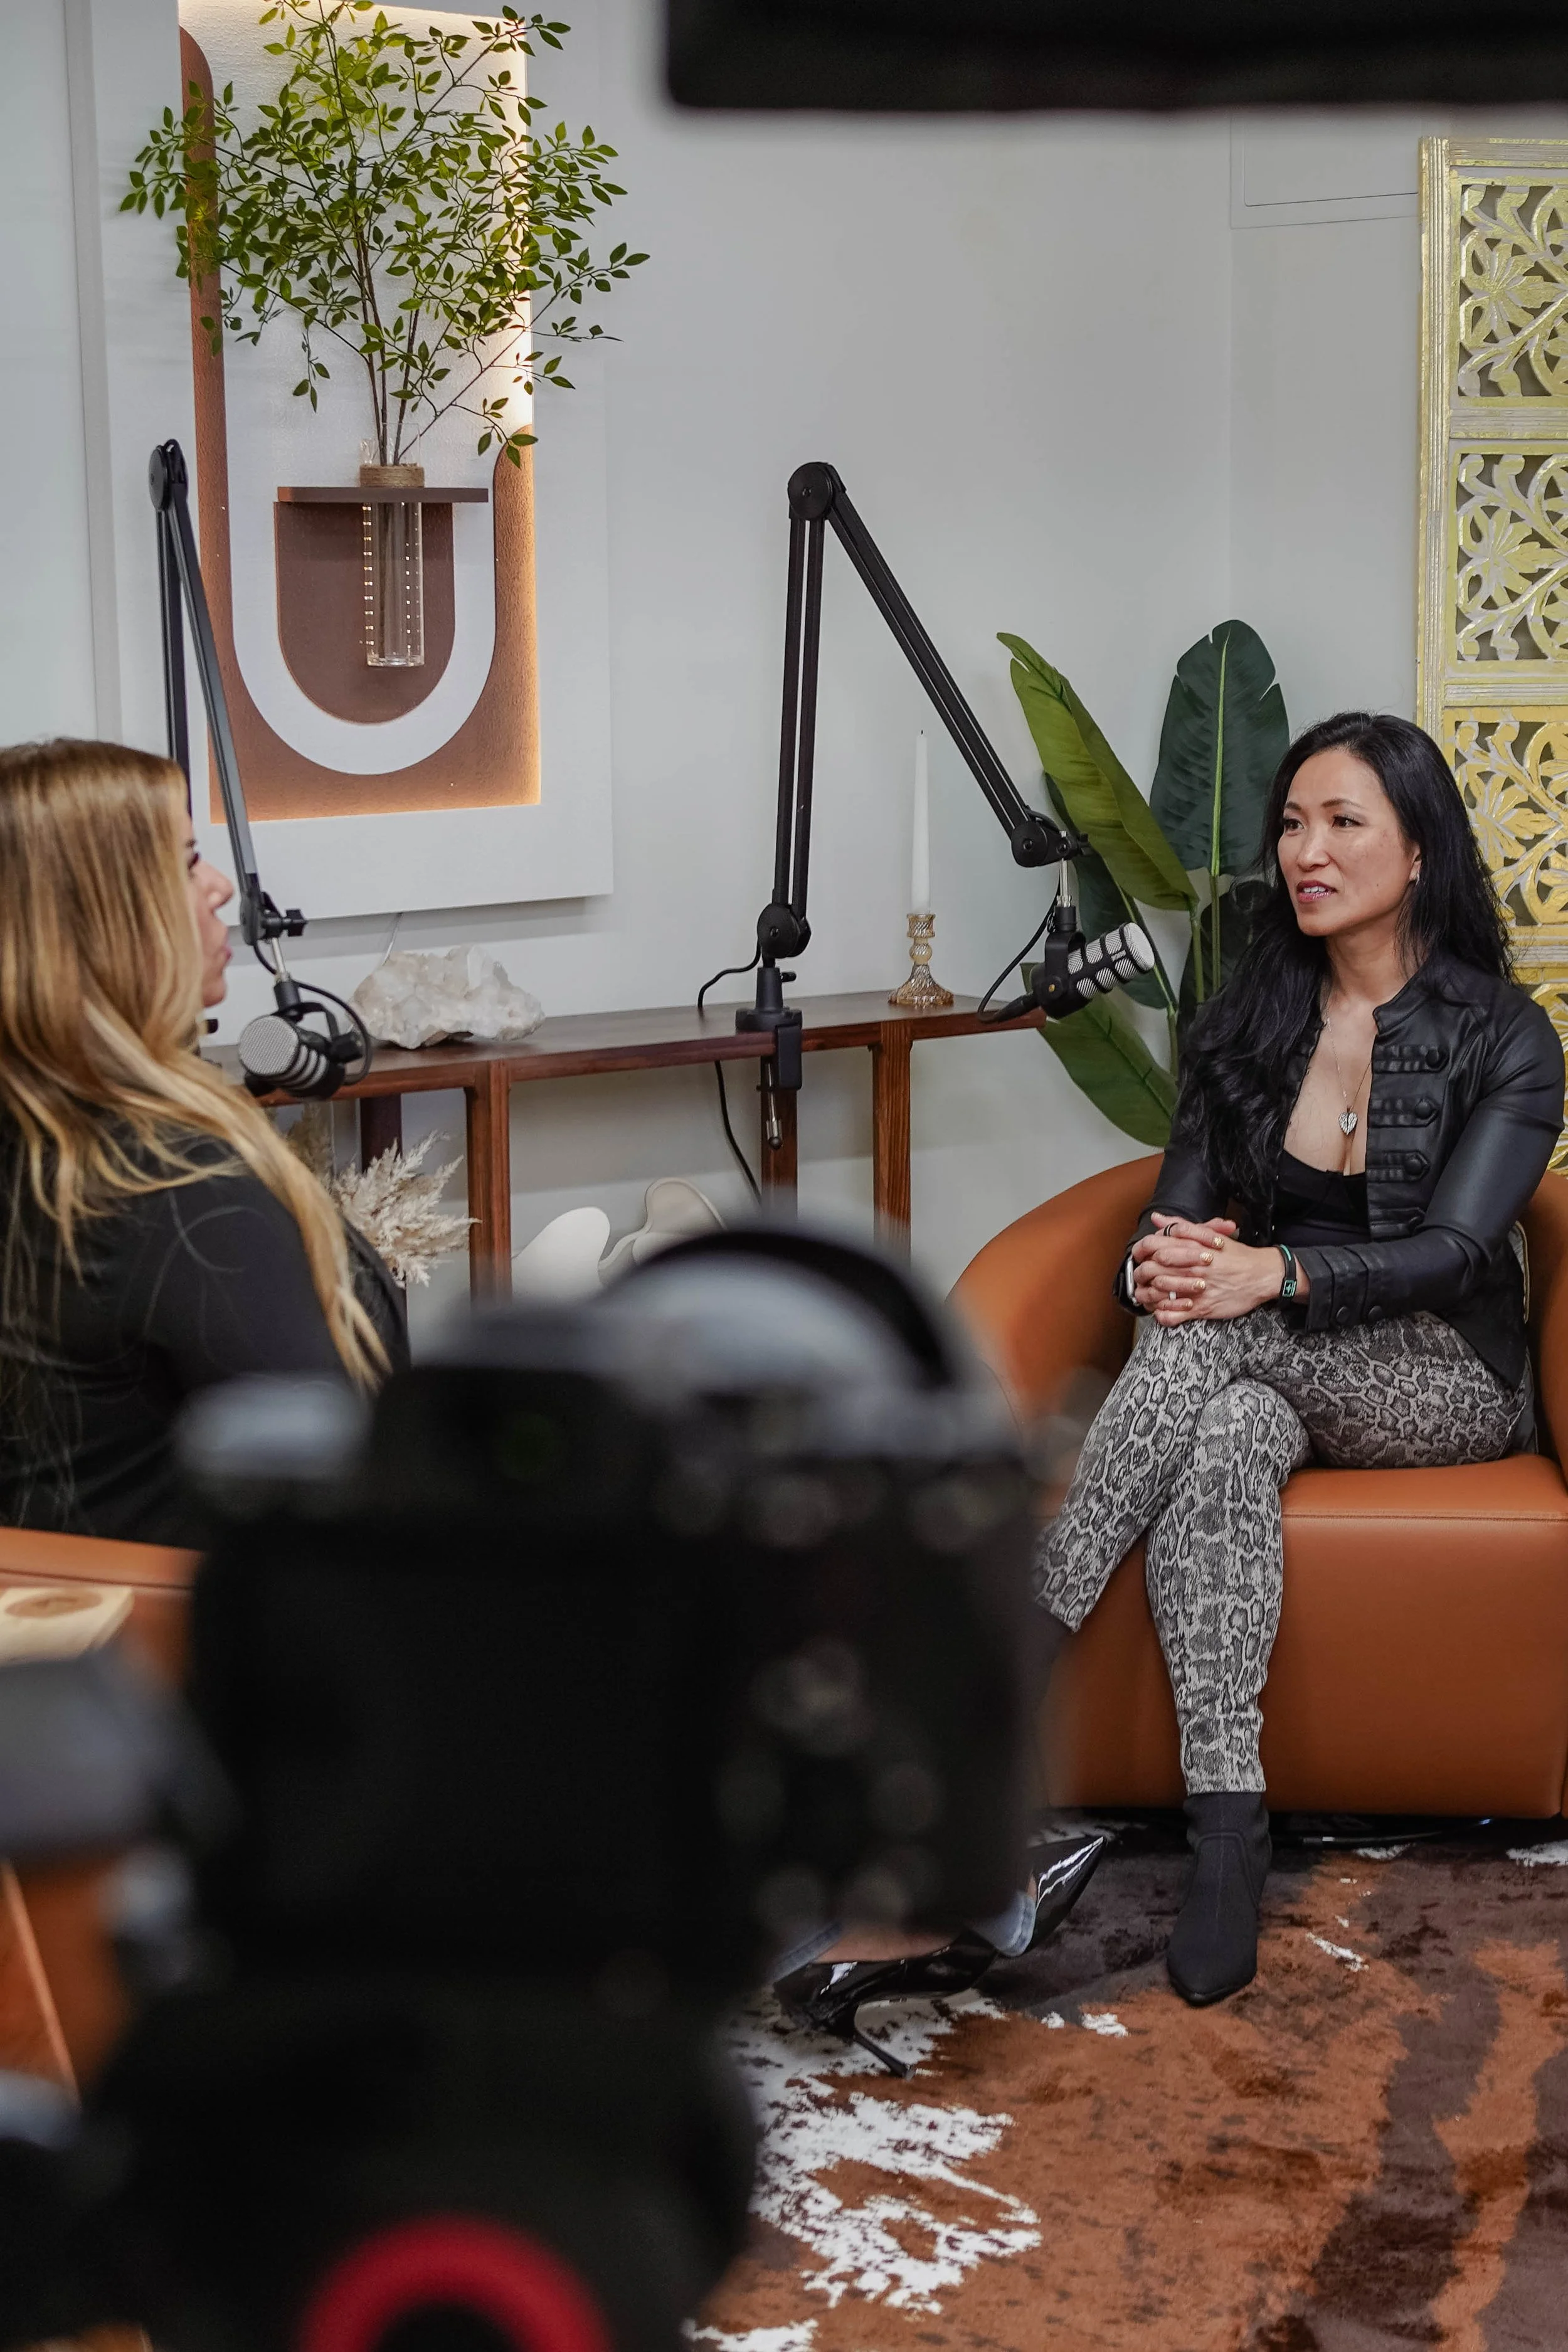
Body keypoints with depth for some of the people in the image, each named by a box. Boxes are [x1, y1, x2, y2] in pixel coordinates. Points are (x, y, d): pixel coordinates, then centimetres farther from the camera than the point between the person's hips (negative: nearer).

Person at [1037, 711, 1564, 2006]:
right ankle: (1226, 1823, -44)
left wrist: (1271, 1274, -32)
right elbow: (1179, 1213, 4)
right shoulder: (1246, 1020, 10)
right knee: (1222, 1443, -36)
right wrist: (1164, 1260, -23)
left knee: (1217, 1332, -35)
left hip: (1444, 1381, -3)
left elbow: (1452, 1254, -15)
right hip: (1275, 1378, 3)